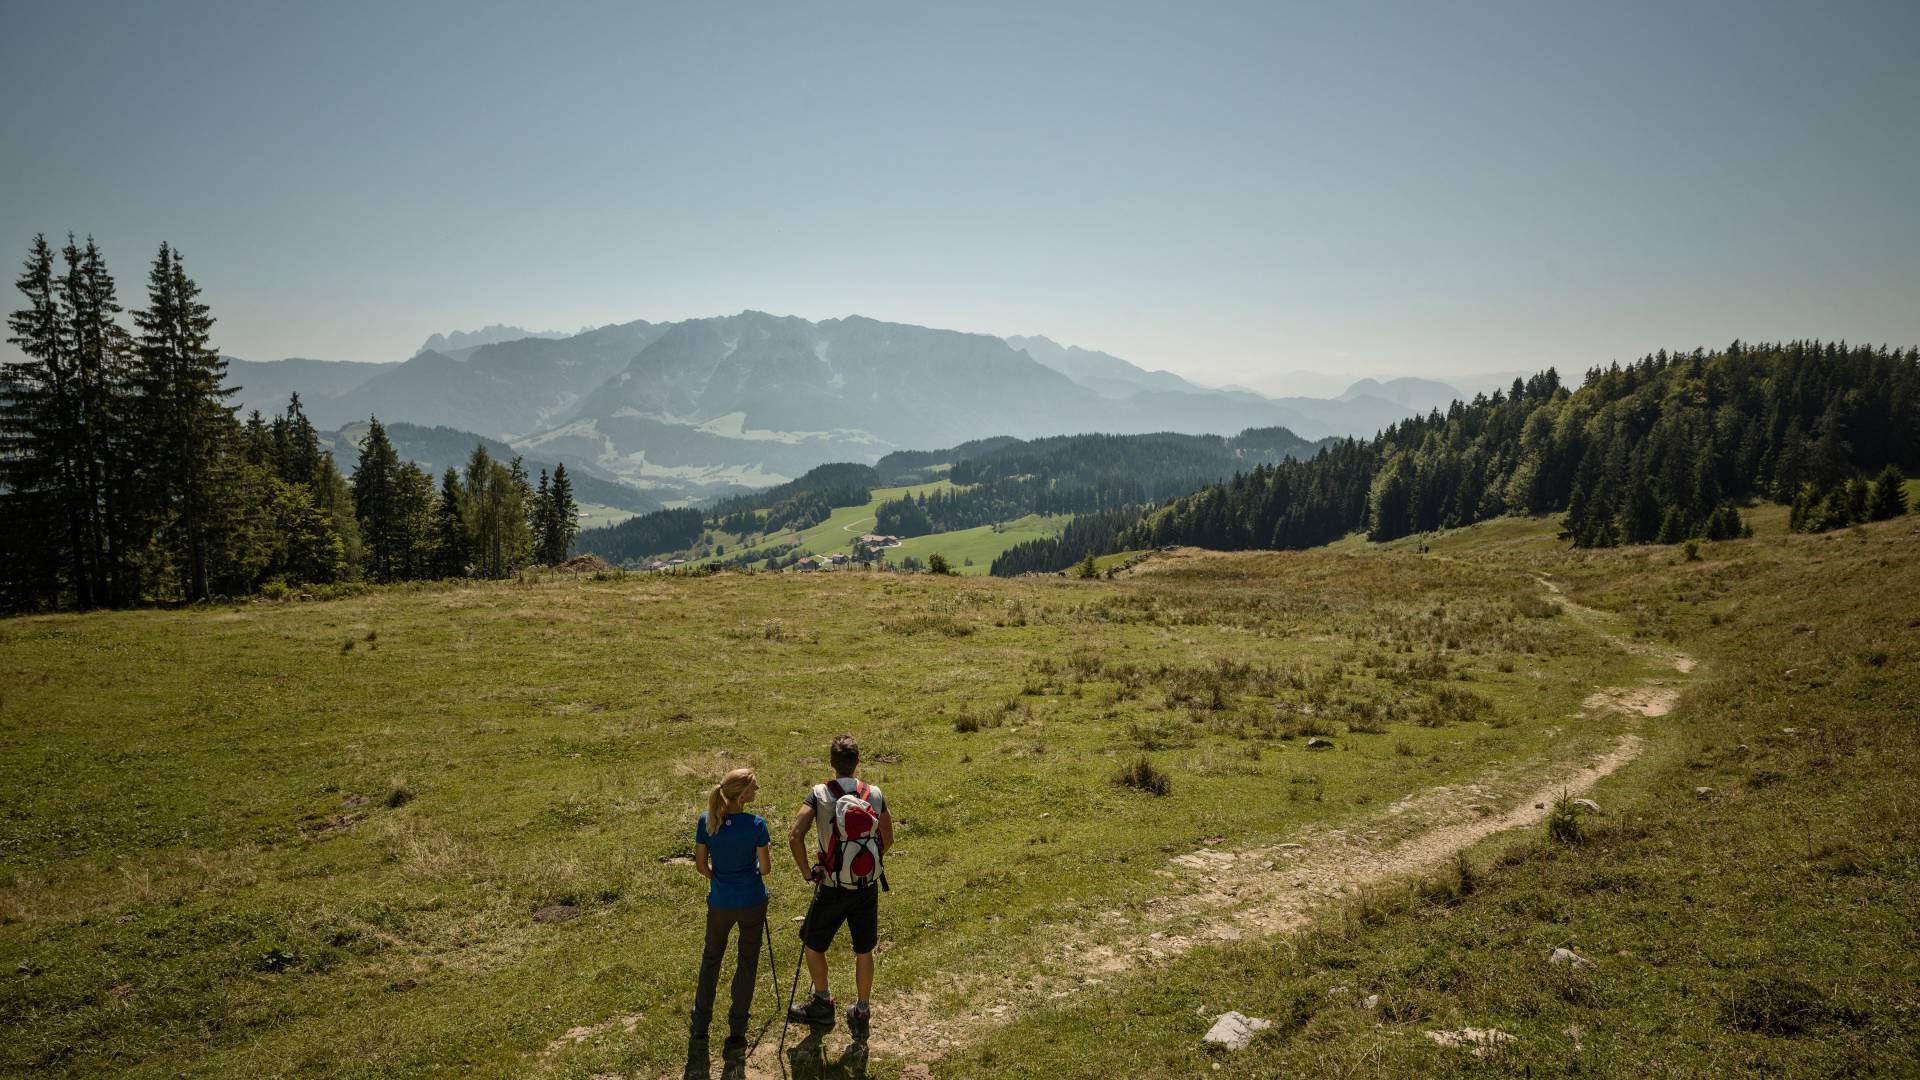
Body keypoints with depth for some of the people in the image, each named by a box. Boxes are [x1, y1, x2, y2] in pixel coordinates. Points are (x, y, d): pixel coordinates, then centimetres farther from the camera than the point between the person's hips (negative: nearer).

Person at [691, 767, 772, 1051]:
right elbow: (766, 868, -11)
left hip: (720, 903, 3)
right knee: (747, 962, 12)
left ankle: (700, 1024, 32)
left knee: (711, 957, 22)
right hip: (752, 902, -3)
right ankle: (737, 1031, 17)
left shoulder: (706, 822, -10)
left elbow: (701, 865, -1)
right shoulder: (755, 824, -19)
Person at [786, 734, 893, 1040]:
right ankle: (862, 1014, 25)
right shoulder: (875, 795, -4)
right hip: (867, 887, 3)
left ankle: (823, 1003, 33)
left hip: (832, 888, -3)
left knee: (814, 944, 21)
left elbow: (795, 837, -21)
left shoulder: (819, 794, -12)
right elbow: (887, 840, 5)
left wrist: (807, 872, -9)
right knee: (864, 951, 16)